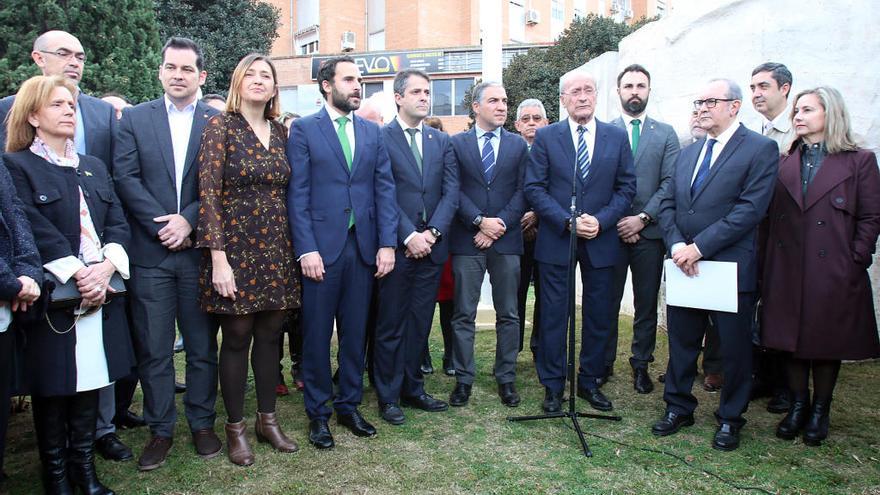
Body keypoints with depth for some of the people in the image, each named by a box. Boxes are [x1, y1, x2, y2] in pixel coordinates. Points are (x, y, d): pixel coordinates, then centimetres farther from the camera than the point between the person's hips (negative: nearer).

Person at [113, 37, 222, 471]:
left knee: (202, 346, 9)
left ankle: (202, 422, 25)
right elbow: (125, 178, -1)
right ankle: (160, 429, 22)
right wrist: (161, 225, -10)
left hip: (198, 250, -1)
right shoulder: (134, 118, 7)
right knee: (153, 349, 7)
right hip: (150, 252, 1)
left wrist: (188, 220, -13)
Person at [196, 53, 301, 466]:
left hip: (276, 250, 4)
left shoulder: (281, 132, 9)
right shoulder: (220, 126, -5)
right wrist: (218, 258, -16)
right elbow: (208, 192, -10)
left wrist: (297, 247, 5)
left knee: (269, 335, 11)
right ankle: (235, 428, 21)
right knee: (237, 337, 4)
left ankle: (267, 419, 26)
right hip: (236, 248, -4)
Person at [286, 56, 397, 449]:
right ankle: (318, 413, 21)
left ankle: (349, 406, 27)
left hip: (364, 247, 4)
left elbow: (385, 190, 7)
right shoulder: (304, 129, 1)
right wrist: (306, 249, -13)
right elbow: (297, 194, -5)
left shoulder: (372, 132, 12)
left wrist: (387, 243, -2)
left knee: (355, 334, 11)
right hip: (321, 247, -3)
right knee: (317, 336, 6)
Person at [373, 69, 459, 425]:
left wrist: (432, 232, -9)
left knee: (420, 323, 12)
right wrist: (408, 236, -15)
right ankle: (388, 396, 16)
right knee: (391, 324, 5)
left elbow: (451, 192, 4)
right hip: (396, 246, -4)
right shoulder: (380, 138, -2)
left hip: (431, 246, 5)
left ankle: (413, 389, 24)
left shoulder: (442, 141, 13)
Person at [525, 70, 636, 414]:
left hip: (601, 240, 2)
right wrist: (568, 222, -15)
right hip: (556, 240, -2)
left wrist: (601, 220, -12)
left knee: (598, 316, 10)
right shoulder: (546, 137, 1)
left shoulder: (617, 137, 6)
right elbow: (534, 188, -5)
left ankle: (590, 382, 26)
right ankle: (552, 386, 17)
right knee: (554, 316, 4)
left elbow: (626, 187, 4)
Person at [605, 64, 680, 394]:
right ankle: (604, 363, 18)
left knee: (647, 303, 8)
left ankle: (641, 364, 20)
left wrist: (643, 217, -11)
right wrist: (613, 221, -8)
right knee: (607, 302, 5)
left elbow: (670, 183, 0)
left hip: (649, 231, 1)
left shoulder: (665, 133, 9)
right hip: (610, 230, -1)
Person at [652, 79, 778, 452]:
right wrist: (677, 245, -9)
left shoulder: (760, 149, -6)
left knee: (734, 348, 8)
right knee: (681, 343, 14)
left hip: (731, 268, -5)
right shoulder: (688, 153, 14)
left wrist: (699, 247, -19)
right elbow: (668, 205, 9)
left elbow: (750, 209, -16)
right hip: (684, 266, 5)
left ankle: (730, 418, 26)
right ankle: (679, 408, 30)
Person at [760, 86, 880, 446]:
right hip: (787, 269, 3)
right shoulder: (785, 162, 10)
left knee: (827, 342, 7)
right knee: (792, 339, 10)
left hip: (833, 272, -3)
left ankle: (820, 411, 23)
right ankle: (798, 405, 25)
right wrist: (768, 264, 0)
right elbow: (770, 216, 7)